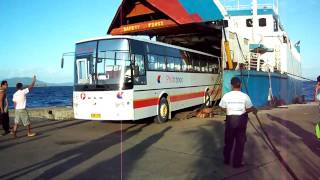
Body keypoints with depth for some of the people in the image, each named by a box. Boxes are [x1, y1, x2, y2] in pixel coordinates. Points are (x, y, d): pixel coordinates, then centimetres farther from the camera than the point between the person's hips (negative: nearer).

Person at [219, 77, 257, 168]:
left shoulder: (226, 96, -9)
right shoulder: (245, 96, -11)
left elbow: (223, 109, 0)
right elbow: (249, 109, -5)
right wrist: (254, 109, 18)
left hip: (230, 119, 1)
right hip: (241, 120, -1)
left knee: (228, 141, 17)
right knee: (240, 142, 10)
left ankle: (226, 160, 31)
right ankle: (237, 163, 17)